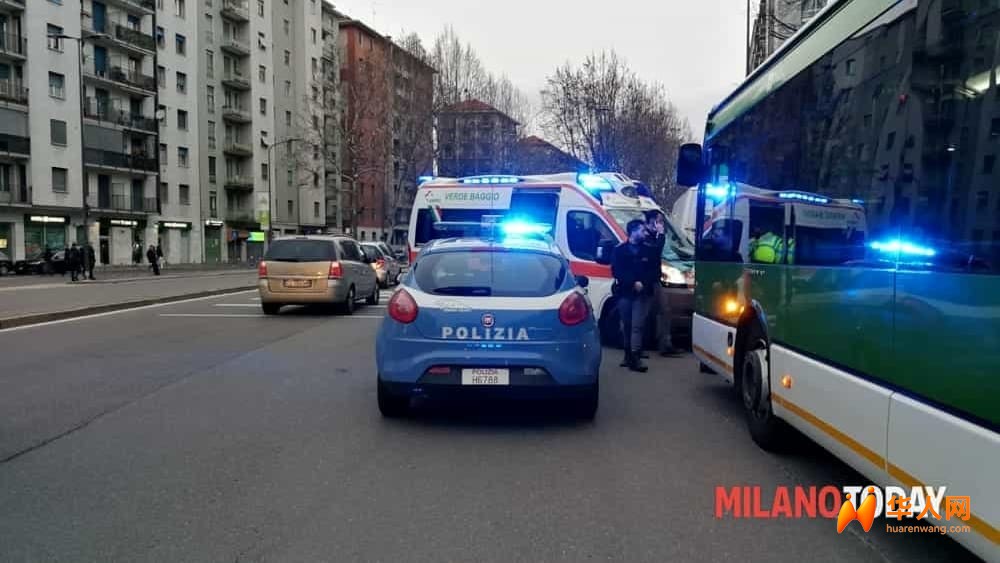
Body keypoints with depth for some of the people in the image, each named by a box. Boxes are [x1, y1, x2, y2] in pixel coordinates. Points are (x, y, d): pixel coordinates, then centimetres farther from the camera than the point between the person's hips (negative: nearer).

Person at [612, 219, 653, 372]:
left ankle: (634, 357, -14)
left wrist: (643, 283, -8)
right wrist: (633, 283, -17)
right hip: (625, 292, 0)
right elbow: (617, 271, -7)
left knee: (637, 325, -9)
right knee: (626, 326, 9)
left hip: (642, 293, 0)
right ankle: (628, 355, 21)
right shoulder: (620, 250, 2)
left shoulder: (647, 250, 10)